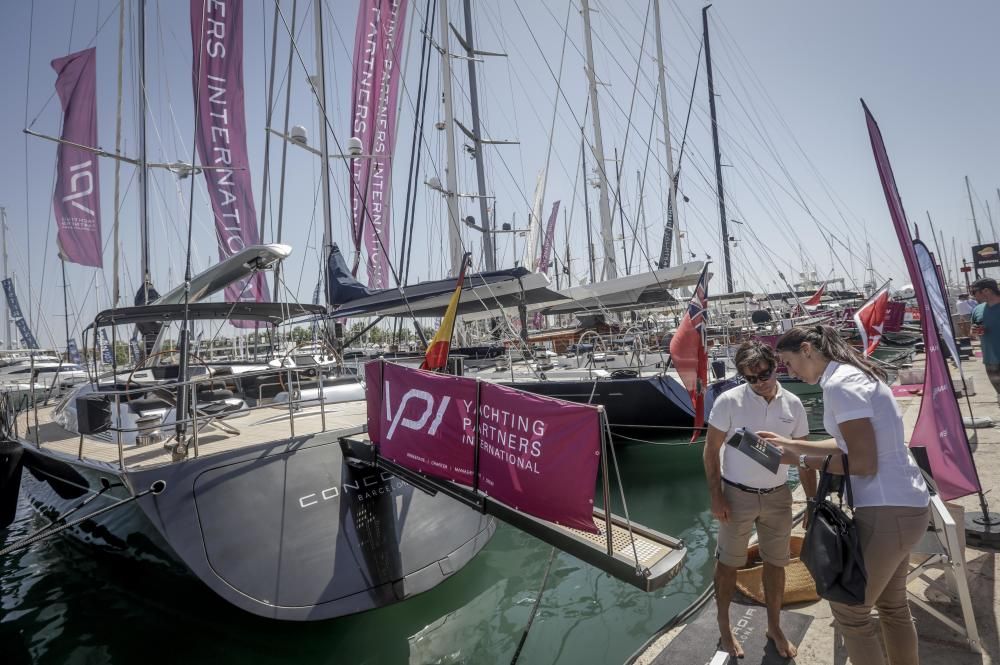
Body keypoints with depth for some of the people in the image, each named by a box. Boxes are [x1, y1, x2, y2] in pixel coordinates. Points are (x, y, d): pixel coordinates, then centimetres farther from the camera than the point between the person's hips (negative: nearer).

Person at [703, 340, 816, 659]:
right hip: (737, 495, -3)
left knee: (776, 563, 16)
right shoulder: (729, 401, -15)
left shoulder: (793, 404, -3)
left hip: (777, 496, 4)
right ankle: (724, 626, 31)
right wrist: (716, 497, -12)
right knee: (728, 562, 10)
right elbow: (711, 450, -10)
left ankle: (774, 627, 38)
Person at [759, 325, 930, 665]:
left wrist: (805, 461, -11)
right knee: (891, 604, 24)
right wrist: (790, 443, 19)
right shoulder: (853, 376, 9)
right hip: (904, 505, 10)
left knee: (849, 610, 7)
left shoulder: (840, 384, -20)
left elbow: (863, 463, -22)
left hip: (886, 512, -10)